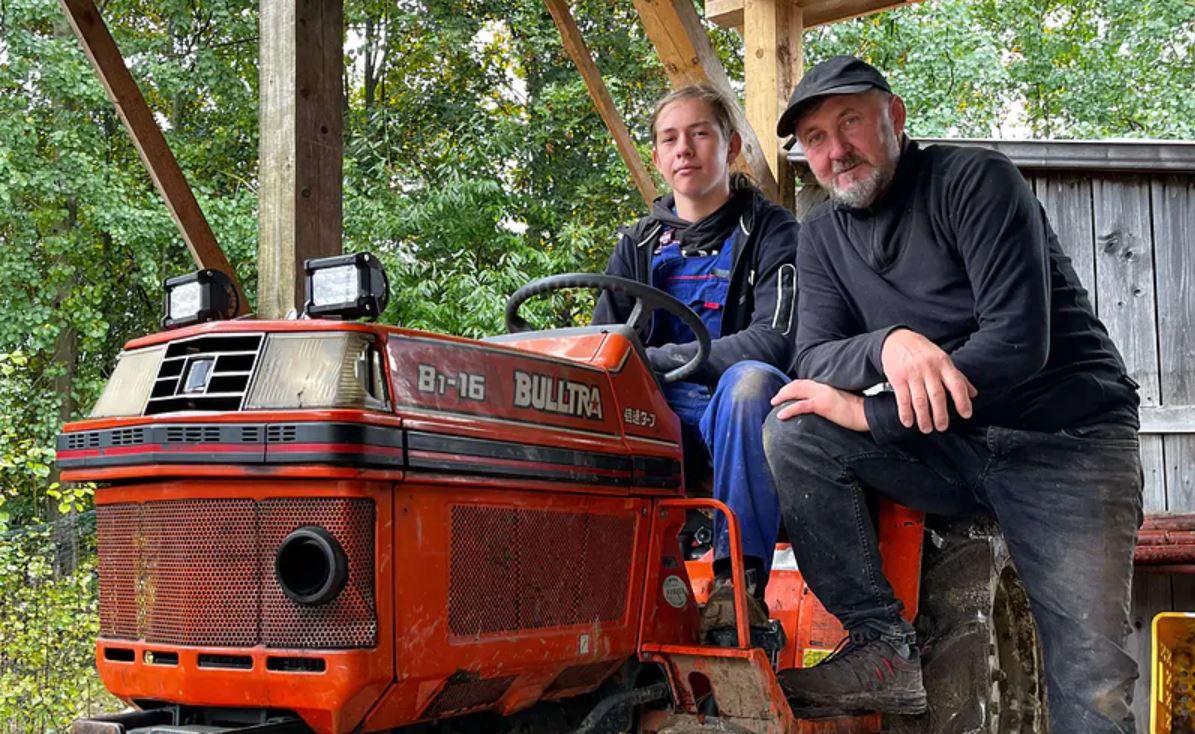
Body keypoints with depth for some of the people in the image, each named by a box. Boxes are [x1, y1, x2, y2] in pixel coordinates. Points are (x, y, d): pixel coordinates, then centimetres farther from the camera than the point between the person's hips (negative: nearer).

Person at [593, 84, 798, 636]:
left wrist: (651, 358, -17)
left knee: (750, 380, -38)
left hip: (737, 419, -3)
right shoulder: (639, 244, 16)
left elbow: (773, 341, -14)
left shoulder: (773, 233, 1)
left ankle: (739, 578, -35)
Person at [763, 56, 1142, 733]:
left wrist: (871, 415, -22)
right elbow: (814, 360, -6)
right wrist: (887, 345, -29)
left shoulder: (975, 181, -10)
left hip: (1067, 434, -4)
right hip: (950, 444, 5)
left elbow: (1018, 340, -20)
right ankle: (886, 649, -15)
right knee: (795, 432, -19)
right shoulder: (823, 238, 8)